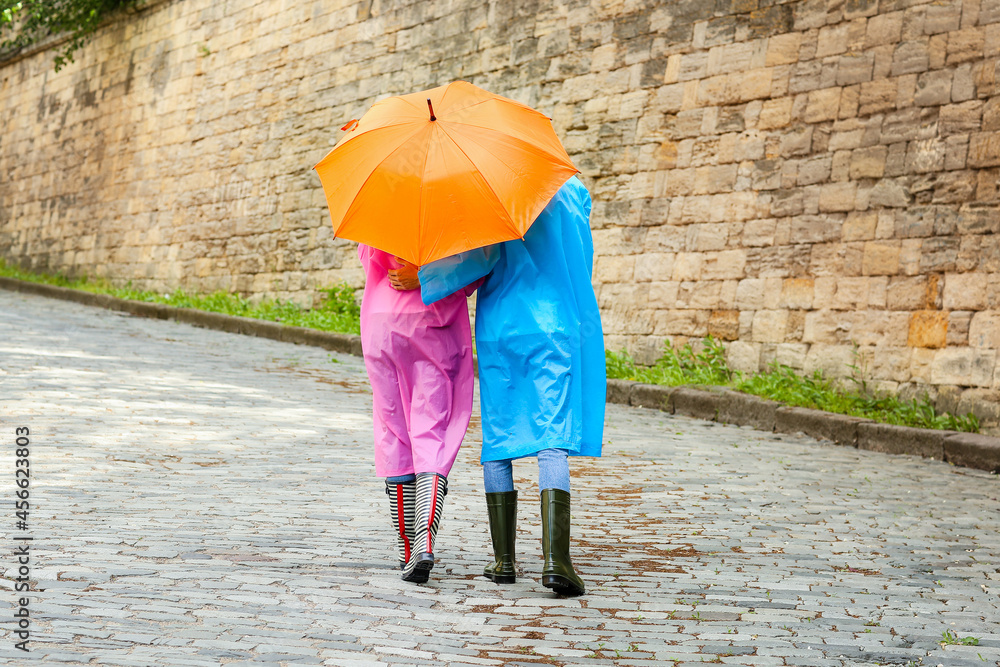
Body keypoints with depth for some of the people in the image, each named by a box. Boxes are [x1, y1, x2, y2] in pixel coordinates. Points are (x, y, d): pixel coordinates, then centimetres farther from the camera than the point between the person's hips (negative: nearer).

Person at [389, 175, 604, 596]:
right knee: (552, 442, -7)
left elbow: (484, 258, -13)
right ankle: (555, 558, -22)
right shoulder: (574, 191, 9)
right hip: (556, 330, 1)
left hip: (499, 330, 0)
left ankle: (504, 559, 11)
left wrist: (423, 277, -8)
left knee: (497, 440, 9)